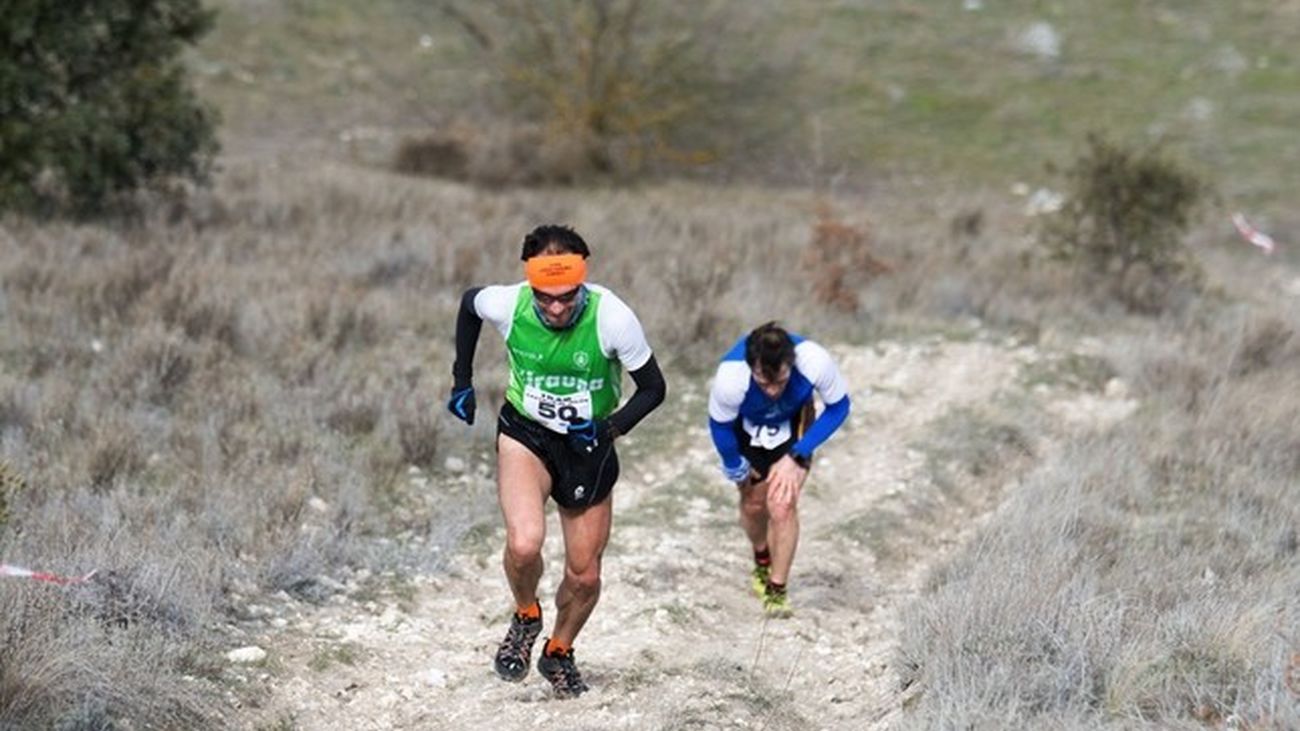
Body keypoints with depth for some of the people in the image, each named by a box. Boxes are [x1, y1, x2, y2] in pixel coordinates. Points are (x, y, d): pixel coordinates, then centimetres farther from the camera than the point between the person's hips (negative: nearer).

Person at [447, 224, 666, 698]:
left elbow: (653, 387, -13)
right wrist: (462, 379, 5)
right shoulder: (506, 305, -22)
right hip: (525, 435, 0)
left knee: (584, 575, 8)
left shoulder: (612, 318, -27)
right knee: (524, 543, -27)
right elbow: (468, 303, 4)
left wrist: (611, 427, -29)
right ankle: (526, 618, 6)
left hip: (588, 446, 1)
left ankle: (559, 653, 39)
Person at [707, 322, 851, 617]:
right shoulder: (730, 378, -41)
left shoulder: (815, 361, -39)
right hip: (747, 429, 0)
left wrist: (797, 456, -20)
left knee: (783, 504, -14)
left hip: (793, 425, 0)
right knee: (754, 503, 12)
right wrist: (735, 468, -4)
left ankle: (777, 590, 3)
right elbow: (720, 426, -17)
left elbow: (838, 408, -17)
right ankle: (762, 561, 44)